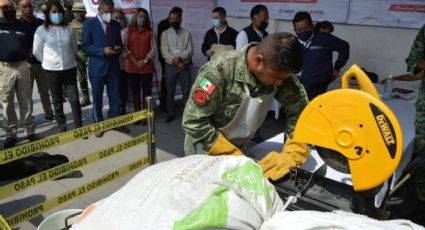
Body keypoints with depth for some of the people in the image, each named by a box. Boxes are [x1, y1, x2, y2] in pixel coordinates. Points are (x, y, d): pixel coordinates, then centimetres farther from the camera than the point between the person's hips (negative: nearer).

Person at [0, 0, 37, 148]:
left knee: (26, 101, 7)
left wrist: (23, 57, 4)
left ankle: (29, 131, 16)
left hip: (22, 66, 2)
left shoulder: (22, 26, 11)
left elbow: (29, 46, 18)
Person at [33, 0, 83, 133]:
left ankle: (79, 128, 10)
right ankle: (62, 129, 20)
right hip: (52, 70, -1)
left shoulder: (69, 29, 0)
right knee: (57, 102, 10)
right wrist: (48, 62, 7)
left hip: (69, 69, 1)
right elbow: (36, 51, 2)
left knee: (74, 99, 0)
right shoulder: (41, 30, -6)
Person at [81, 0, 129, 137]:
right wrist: (102, 50, -21)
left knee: (115, 97, 8)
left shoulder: (116, 25, 10)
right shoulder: (89, 24, -4)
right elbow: (85, 46, -9)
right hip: (97, 67, -3)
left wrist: (118, 48, -7)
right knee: (97, 98, 7)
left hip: (113, 66, 4)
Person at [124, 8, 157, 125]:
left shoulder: (149, 32, 6)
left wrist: (144, 61, -11)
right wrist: (135, 62, -10)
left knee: (146, 91, 2)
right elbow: (125, 47, -1)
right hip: (132, 66, 0)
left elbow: (154, 49, 0)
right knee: (135, 91, 6)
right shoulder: (128, 30, 4)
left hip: (147, 67, 0)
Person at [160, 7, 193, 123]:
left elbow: (189, 50, -5)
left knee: (186, 91, 5)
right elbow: (164, 51, -6)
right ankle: (171, 113, 22)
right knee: (170, 92, 9)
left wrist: (179, 58, -20)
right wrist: (176, 62, -17)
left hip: (185, 66, 0)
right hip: (170, 66, 0)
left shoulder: (187, 33, 4)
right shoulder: (165, 34, 3)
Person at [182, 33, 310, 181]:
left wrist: (291, 156, -25)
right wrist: (233, 157, -26)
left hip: (240, 149, 4)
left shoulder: (281, 73, -18)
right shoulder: (219, 71, -31)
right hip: (206, 152, -4)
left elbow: (301, 112, -13)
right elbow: (194, 122, -27)